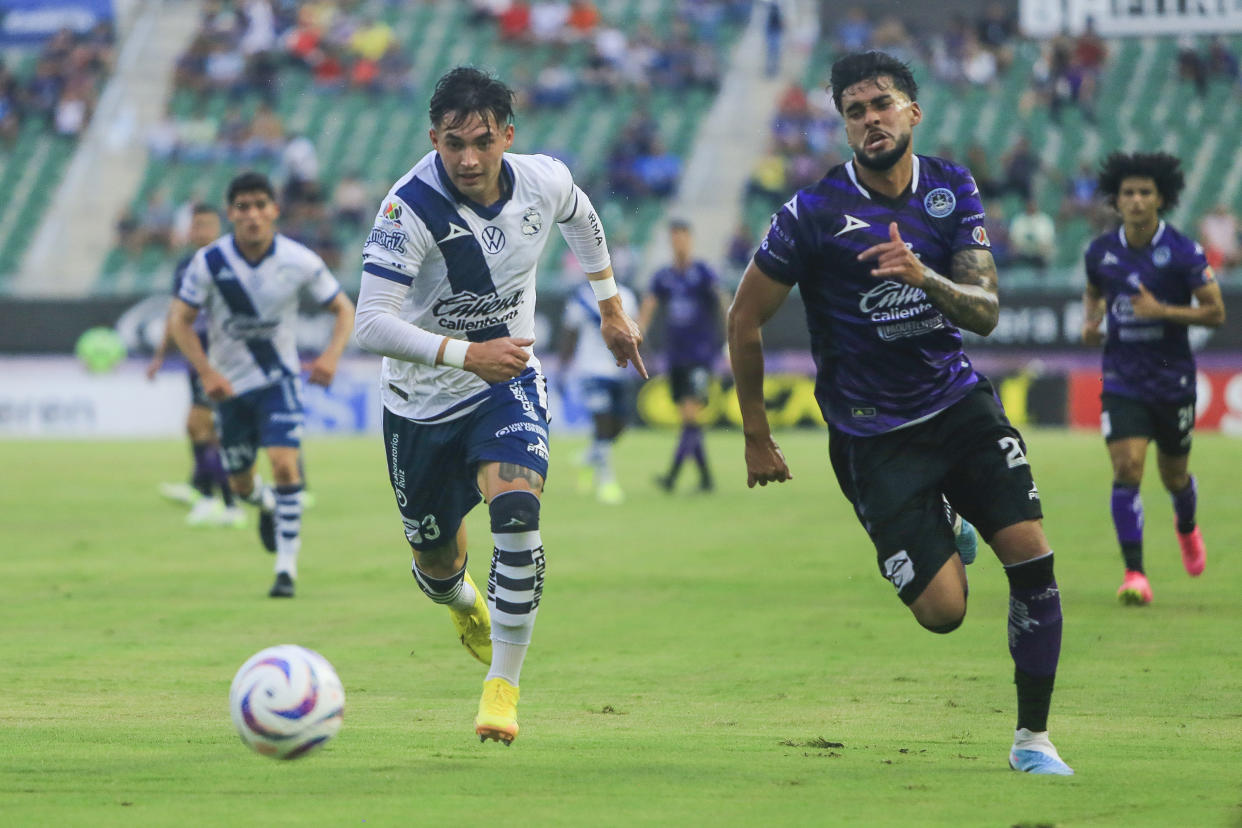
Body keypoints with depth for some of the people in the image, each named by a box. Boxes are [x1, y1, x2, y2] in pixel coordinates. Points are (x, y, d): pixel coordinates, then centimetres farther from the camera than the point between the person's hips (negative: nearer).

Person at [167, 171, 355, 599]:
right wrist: (207, 373, -19)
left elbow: (343, 309, -2)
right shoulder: (210, 261, -15)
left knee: (285, 465, -20)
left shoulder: (299, 261, -14)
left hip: (279, 378, -1)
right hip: (230, 383, 2)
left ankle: (287, 569, -12)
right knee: (240, 482, 11)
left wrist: (331, 355, -21)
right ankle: (266, 505, 50)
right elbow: (179, 319, -7)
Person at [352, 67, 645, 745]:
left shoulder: (544, 182, -14)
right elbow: (371, 326, -33)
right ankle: (466, 604, 53)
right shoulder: (410, 208, -27)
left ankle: (503, 687, -16)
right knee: (436, 563, 13)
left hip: (508, 384, 1)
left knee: (516, 511, -27)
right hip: (421, 402, -1)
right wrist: (465, 354, -42)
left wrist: (611, 307, 20)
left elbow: (581, 219, 13)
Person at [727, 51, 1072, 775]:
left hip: (959, 402, 4)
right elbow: (746, 320, -3)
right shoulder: (814, 214, -13)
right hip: (874, 435, -3)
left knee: (1032, 556, -13)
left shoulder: (953, 190, 0)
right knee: (943, 612, -10)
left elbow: (986, 313, -5)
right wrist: (757, 439, 2)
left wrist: (925, 278, -26)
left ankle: (1033, 738, 2)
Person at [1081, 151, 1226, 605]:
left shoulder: (1184, 252, -11)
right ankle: (1134, 574, -13)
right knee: (1126, 470, -15)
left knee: (1174, 476, 14)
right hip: (1122, 381, 1)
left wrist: (1162, 310, -23)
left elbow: (1215, 312, -10)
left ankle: (1187, 528, 50)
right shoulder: (1101, 251, -1)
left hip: (1173, 379, -1)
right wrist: (1089, 322, -1)